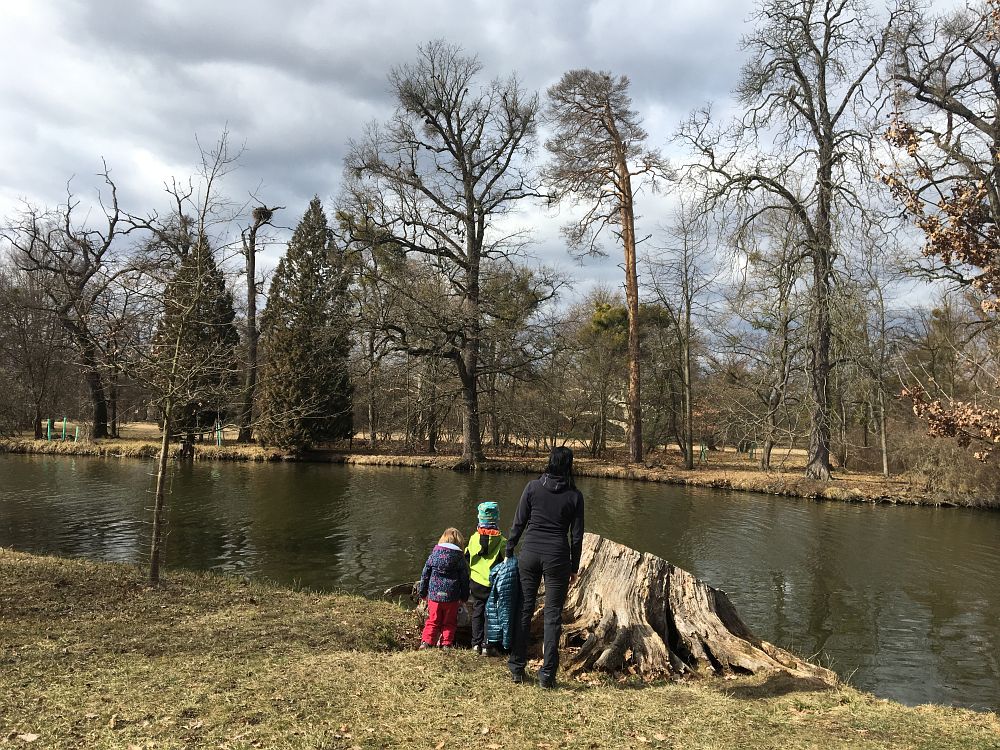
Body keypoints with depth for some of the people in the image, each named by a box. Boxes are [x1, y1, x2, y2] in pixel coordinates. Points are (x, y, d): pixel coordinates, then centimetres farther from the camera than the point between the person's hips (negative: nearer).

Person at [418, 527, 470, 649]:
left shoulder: (434, 553, 2)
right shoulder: (459, 557, -3)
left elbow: (425, 574, 6)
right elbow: (464, 579, 1)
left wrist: (423, 593, 16)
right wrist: (464, 597, 11)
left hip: (434, 595, 1)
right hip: (452, 597, -1)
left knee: (432, 621, 12)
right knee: (449, 623, 12)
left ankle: (426, 642, 2)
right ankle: (446, 644, 8)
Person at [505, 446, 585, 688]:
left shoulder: (533, 487, -2)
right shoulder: (575, 495, -2)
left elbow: (518, 523, 0)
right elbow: (576, 536, 1)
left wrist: (509, 551, 10)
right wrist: (574, 568, 10)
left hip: (530, 552, 1)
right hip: (557, 556, -1)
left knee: (524, 609, 13)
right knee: (553, 615, 7)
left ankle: (517, 668, 20)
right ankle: (547, 674, 8)